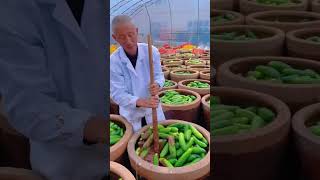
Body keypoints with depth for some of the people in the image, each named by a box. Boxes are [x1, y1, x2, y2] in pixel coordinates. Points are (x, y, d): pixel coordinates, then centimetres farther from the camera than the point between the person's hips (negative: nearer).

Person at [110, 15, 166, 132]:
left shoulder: (151, 51, -13)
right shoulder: (113, 61, -19)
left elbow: (159, 75, -5)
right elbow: (117, 94, -20)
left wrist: (157, 85, -30)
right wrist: (140, 102, -37)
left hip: (153, 109, 2)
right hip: (130, 114, -2)